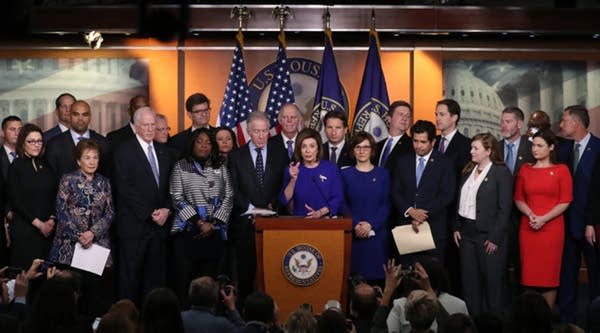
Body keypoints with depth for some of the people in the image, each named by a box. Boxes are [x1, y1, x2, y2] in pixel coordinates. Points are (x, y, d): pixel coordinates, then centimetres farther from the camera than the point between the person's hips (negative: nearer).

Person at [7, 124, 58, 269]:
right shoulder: (16, 167, -2)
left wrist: (51, 220, -4)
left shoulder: (46, 165, 11)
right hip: (24, 229, -4)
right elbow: (16, 201, -6)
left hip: (48, 229, 4)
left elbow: (54, 196, 11)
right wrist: (39, 224, -10)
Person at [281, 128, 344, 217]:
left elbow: (338, 198, 1)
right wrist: (293, 179, -12)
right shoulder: (292, 170, 7)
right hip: (299, 221, 1)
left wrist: (320, 212, -12)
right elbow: (285, 201, 0)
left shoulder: (331, 168, 4)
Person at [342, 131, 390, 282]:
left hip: (376, 233, 0)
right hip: (352, 234, 0)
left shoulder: (382, 174, 7)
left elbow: (386, 205, 3)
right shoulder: (345, 174, 7)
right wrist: (355, 225, -12)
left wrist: (370, 224, -11)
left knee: (375, 274, -3)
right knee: (354, 273, -5)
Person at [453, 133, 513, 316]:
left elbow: (504, 208, -12)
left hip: (488, 234, -6)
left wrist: (495, 238, -15)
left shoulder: (501, 172, -9)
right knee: (469, 280, 10)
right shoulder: (468, 170, 11)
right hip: (466, 232, 6)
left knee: (492, 281, 2)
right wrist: (457, 227, 7)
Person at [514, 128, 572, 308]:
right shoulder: (525, 170, 11)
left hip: (551, 227, -3)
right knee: (528, 273, 1)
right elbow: (518, 199, 10)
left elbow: (565, 201, -3)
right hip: (527, 227, 3)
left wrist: (544, 218, -13)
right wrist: (530, 214, -9)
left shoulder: (561, 170, 1)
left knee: (549, 273, -1)